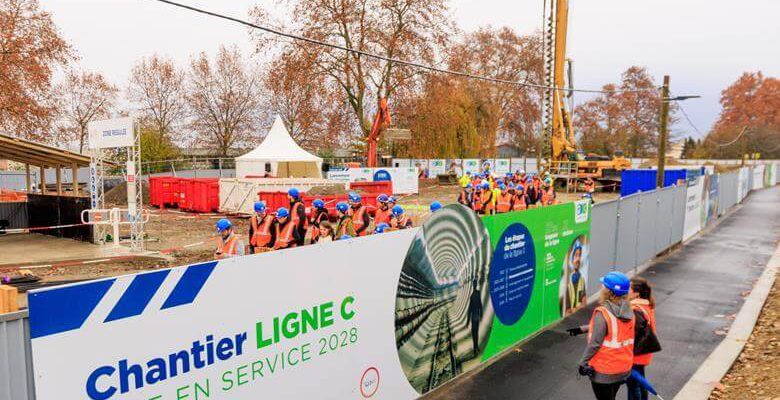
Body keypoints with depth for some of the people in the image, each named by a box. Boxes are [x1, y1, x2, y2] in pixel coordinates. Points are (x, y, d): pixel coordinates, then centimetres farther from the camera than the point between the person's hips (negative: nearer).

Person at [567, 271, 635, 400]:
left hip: (604, 371, -6)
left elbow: (594, 343, -22)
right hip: (623, 368, 6)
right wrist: (582, 329, 14)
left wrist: (583, 362, -8)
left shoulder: (602, 313, -27)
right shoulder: (628, 311, -6)